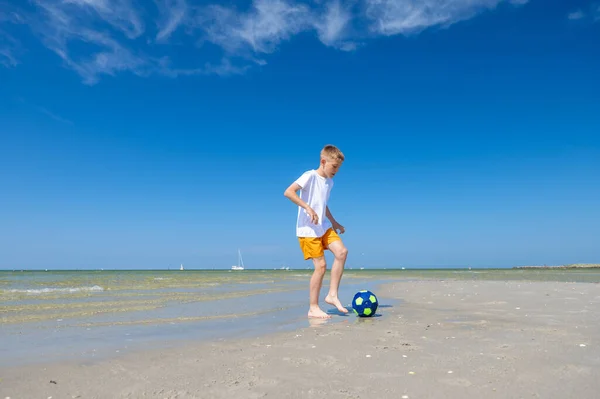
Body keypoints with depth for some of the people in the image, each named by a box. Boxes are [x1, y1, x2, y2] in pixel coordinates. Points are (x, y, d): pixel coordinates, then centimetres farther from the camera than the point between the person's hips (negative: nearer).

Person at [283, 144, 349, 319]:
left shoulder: (329, 182, 14)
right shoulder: (310, 176, -11)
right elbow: (288, 192, -24)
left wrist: (333, 222, 24)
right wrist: (308, 208, -29)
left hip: (324, 227, 8)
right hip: (308, 229, -7)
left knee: (342, 251, -12)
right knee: (321, 265, -9)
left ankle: (332, 294, -1)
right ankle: (313, 308, 3)